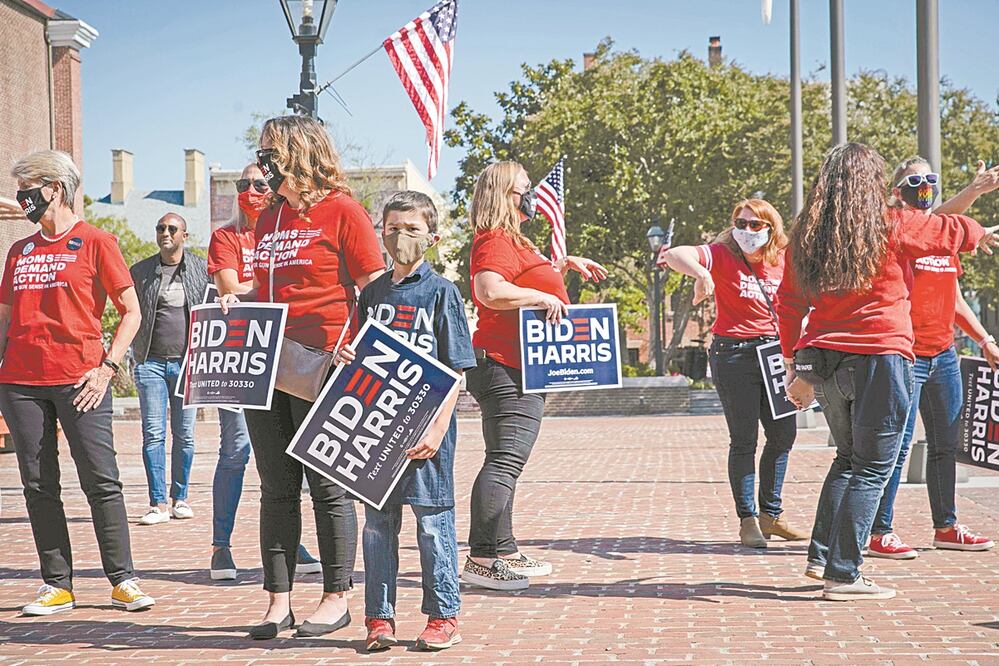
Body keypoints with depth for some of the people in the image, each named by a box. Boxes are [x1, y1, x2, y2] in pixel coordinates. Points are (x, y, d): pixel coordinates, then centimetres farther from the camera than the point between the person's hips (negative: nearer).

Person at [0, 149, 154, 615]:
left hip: (79, 380, -5)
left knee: (101, 481, -5)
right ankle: (57, 585, 10)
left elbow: (131, 312, 1)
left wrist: (107, 366, -9)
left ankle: (123, 581, 2)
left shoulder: (95, 242, 2)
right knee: (39, 485, 5)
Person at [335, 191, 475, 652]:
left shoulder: (441, 293, -1)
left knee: (433, 522, 0)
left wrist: (438, 428, -14)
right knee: (377, 522, 7)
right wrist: (345, 358, -4)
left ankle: (443, 616, 10)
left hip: (425, 427, -4)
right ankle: (379, 618, 14)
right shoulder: (372, 294, 13)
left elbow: (454, 371, -4)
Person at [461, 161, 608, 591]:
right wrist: (543, 297, -22)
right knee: (505, 461, -14)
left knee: (505, 462, 14)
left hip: (518, 369, 12)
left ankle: (502, 552, 21)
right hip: (505, 368, -12)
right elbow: (491, 292, -31)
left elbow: (530, 282, 40)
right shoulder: (495, 241, -13)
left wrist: (565, 265, 31)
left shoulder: (512, 241, 22)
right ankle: (482, 559, -16)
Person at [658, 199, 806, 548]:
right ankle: (748, 521, 3)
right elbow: (675, 254, -24)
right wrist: (700, 273, -43)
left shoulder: (781, 263, 5)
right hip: (733, 354, -5)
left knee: (784, 433, 10)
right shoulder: (722, 256, -9)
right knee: (744, 440, -3)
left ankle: (770, 513, 24)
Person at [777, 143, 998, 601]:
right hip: (880, 357, -6)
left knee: (849, 458, 21)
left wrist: (794, 365, 21)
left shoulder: (804, 236, 7)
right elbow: (953, 230, 13)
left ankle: (820, 557, 20)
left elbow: (788, 304, 11)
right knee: (872, 467, 0)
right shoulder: (891, 227, -4)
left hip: (825, 360, 6)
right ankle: (843, 575, -4)